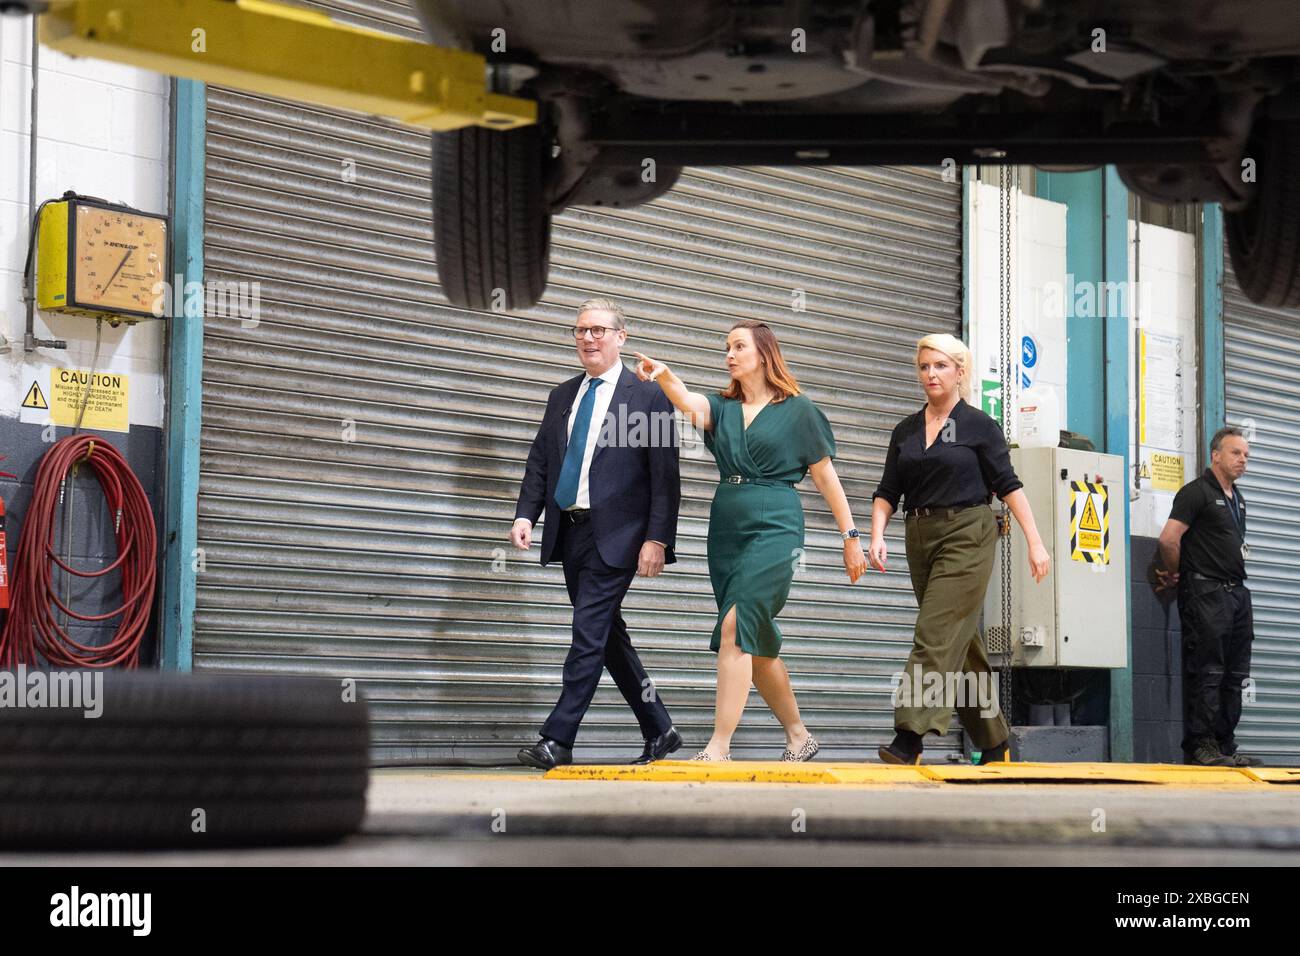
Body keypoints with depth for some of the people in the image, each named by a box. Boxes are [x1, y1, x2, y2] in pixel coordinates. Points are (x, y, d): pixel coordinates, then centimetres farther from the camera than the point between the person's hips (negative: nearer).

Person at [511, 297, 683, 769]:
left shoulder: (648, 397, -4)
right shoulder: (562, 397, 15)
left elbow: (665, 477, -8)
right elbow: (540, 461, 14)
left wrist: (657, 538, -15)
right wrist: (526, 514, -1)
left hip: (615, 535, -7)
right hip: (569, 532, 7)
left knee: (590, 636, -10)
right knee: (608, 637, 10)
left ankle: (557, 740, -10)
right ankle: (660, 731, 20)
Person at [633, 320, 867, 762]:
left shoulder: (797, 409, 2)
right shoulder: (723, 407, 13)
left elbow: (826, 475, 5)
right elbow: (688, 403, -10)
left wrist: (850, 535, 3)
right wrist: (664, 375, -32)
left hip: (774, 526, -6)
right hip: (727, 527, 6)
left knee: (735, 629, -19)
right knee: (757, 643, 10)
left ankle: (718, 749, -23)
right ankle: (799, 736, 25)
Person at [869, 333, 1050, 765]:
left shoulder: (979, 425, 0)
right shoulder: (905, 431, 13)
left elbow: (1008, 485, -2)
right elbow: (888, 491, 11)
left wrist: (1035, 541, -7)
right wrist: (877, 535, -5)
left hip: (967, 535, -6)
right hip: (921, 537, 6)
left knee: (937, 636, -16)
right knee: (961, 644, 10)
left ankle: (909, 741, -23)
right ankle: (994, 742, 19)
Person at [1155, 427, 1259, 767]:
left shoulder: (1236, 498, 19)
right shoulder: (1197, 492, -8)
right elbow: (1168, 538, -16)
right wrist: (1175, 575, -4)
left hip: (1236, 592, 9)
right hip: (1206, 593, -9)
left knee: (1235, 675, 8)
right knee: (1206, 672, -9)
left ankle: (1225, 746, 13)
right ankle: (1200, 746, -8)